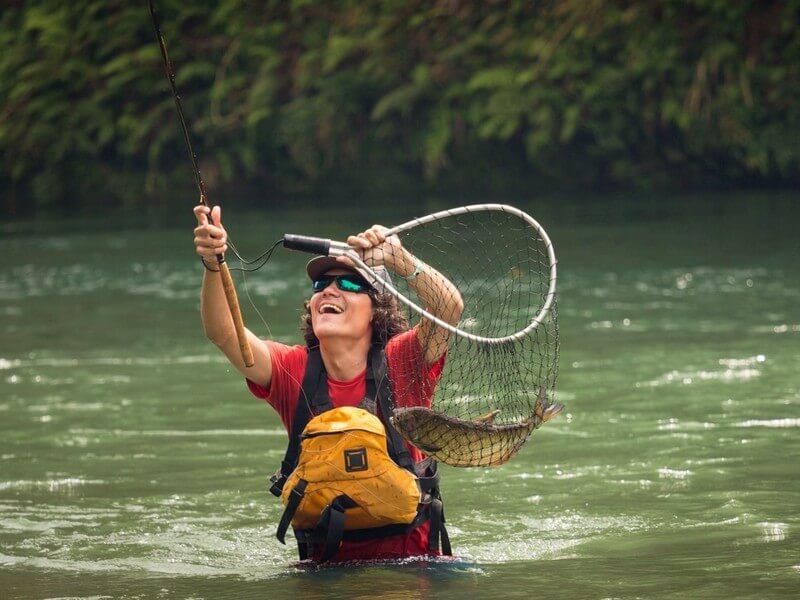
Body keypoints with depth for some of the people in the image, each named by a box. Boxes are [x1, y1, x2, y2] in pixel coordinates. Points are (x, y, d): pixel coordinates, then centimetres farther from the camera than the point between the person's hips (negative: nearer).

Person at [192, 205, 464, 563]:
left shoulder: (400, 364, -2)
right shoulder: (293, 372, 3)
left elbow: (449, 308, -18)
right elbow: (224, 334, -11)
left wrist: (400, 261, -33)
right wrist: (213, 265, -27)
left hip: (411, 557, -2)